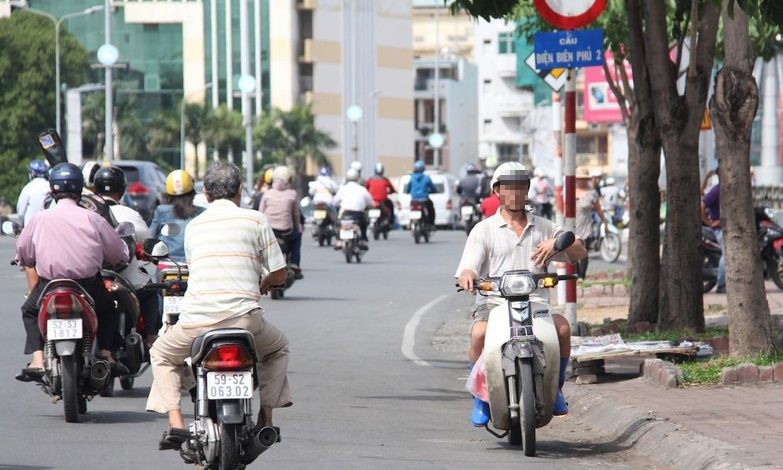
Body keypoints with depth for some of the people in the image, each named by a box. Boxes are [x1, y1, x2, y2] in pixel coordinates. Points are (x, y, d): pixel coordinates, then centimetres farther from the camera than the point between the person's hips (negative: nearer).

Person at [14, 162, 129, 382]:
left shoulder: (39, 219, -1)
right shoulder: (92, 219, -1)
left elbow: (23, 255, 6)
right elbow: (119, 253, 5)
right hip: (89, 286, 1)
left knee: (30, 311, 27)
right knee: (108, 308, 30)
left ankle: (37, 358, 9)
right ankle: (106, 354, 14)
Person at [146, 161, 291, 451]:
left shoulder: (193, 226, 17)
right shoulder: (255, 220, 8)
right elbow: (279, 274, 9)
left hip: (196, 320, 1)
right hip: (243, 318, -1)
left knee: (161, 354, 29)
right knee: (278, 348, 31)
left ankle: (176, 423, 9)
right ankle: (265, 419, 18)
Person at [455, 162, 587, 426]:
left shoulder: (543, 228, 19)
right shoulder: (484, 230, 11)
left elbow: (580, 253, 13)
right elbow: (467, 269, 0)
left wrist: (557, 243, -9)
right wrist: (467, 276, -27)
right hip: (493, 305, -2)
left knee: (562, 327, -29)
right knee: (480, 333, -35)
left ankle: (555, 387, -6)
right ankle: (481, 397, -15)